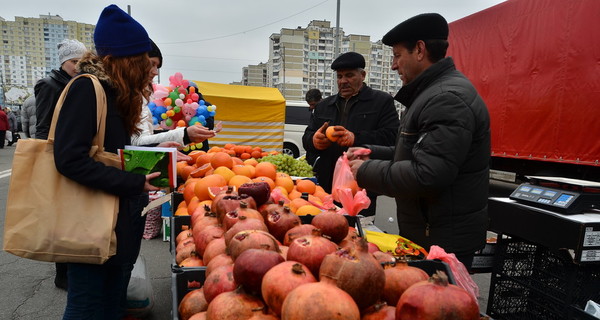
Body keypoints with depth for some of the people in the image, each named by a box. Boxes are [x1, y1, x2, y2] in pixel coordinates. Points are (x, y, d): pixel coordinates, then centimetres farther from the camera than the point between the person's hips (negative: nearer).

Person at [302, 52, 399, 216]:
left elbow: (392, 136, -9)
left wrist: (356, 138, -22)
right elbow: (307, 137, 18)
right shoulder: (324, 105, 19)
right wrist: (314, 140, -7)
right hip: (326, 186, 4)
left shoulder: (382, 101, 4)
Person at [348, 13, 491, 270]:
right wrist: (373, 154, 10)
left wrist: (366, 171, -18)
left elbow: (426, 176, -29)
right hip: (427, 232, 10)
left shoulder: (448, 98, -22)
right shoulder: (433, 92, 13)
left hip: (444, 240, -10)